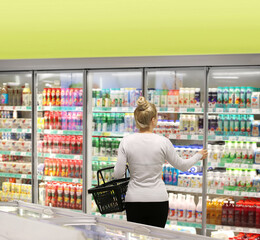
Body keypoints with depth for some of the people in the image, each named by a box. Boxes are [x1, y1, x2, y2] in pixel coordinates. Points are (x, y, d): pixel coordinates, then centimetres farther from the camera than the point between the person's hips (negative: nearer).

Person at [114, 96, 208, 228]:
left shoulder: (126, 142, -6)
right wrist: (199, 155, 23)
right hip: (158, 200, 0)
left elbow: (118, 174, -5)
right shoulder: (163, 142, -8)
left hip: (134, 201, 1)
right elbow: (183, 166, 5)